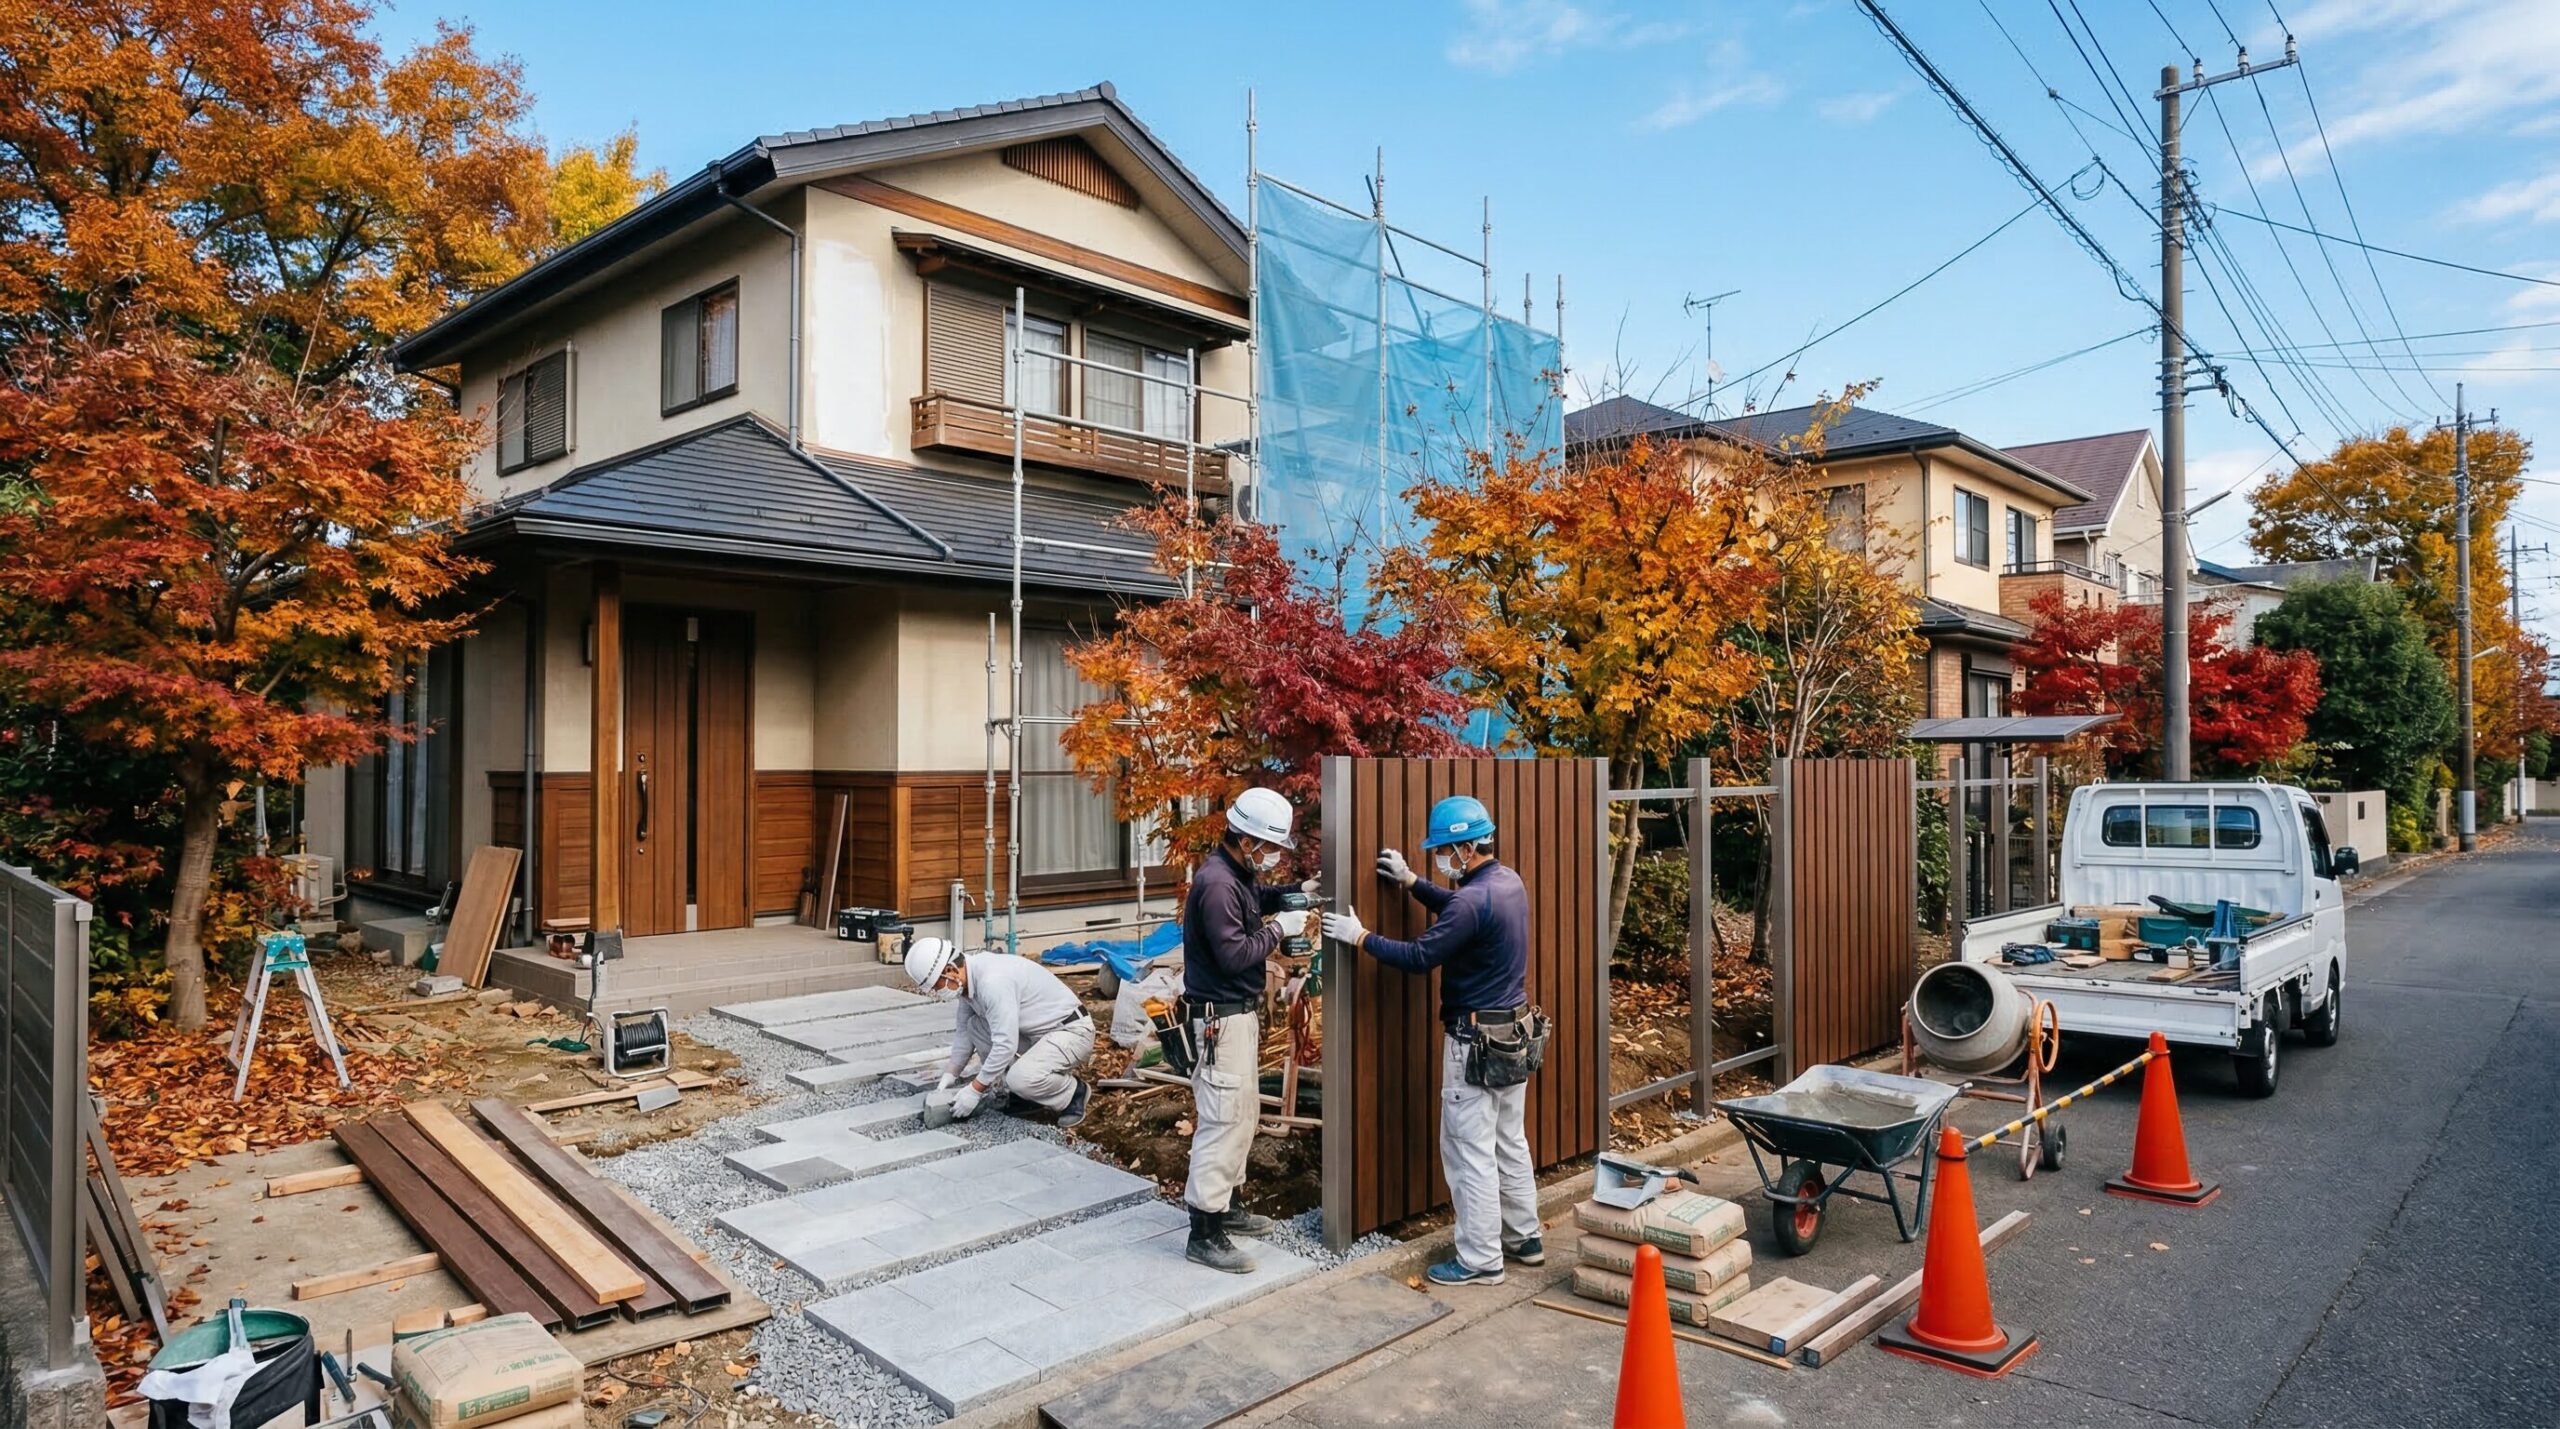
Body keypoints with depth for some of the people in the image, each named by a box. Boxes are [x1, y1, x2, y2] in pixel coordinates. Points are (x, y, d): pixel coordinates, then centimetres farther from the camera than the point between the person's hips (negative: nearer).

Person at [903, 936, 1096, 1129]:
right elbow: (963, 1030, 13)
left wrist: (975, 1090, -20)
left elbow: (1005, 1045, -29)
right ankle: (1026, 1093, 9)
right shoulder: (970, 977, 0)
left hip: (1071, 1031, -10)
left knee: (1020, 1078, -30)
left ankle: (1073, 1093, 0)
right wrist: (950, 1075, 7)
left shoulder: (993, 981, -29)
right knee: (975, 1026, 3)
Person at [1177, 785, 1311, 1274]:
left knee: (1243, 1114, 19)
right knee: (1223, 1119, -6)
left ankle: (1225, 1205, 32)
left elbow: (1253, 899, 29)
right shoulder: (1216, 883, -23)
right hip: (1220, 1018, -11)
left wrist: (1290, 895, 11)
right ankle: (1205, 1233, 1)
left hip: (1240, 1013, 11)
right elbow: (1235, 955, -25)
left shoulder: (1236, 874, 8)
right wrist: (1281, 928, -15)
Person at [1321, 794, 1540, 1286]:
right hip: (1514, 1030, 10)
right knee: (1511, 1142, 19)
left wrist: (1360, 936, -13)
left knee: (1470, 1152, 1)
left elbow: (1420, 957, -22)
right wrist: (1409, 880, 20)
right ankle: (1525, 1238, 30)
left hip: (1476, 1040, -10)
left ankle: (1480, 1260, 10)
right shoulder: (1509, 882, 5)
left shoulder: (1474, 899, -24)